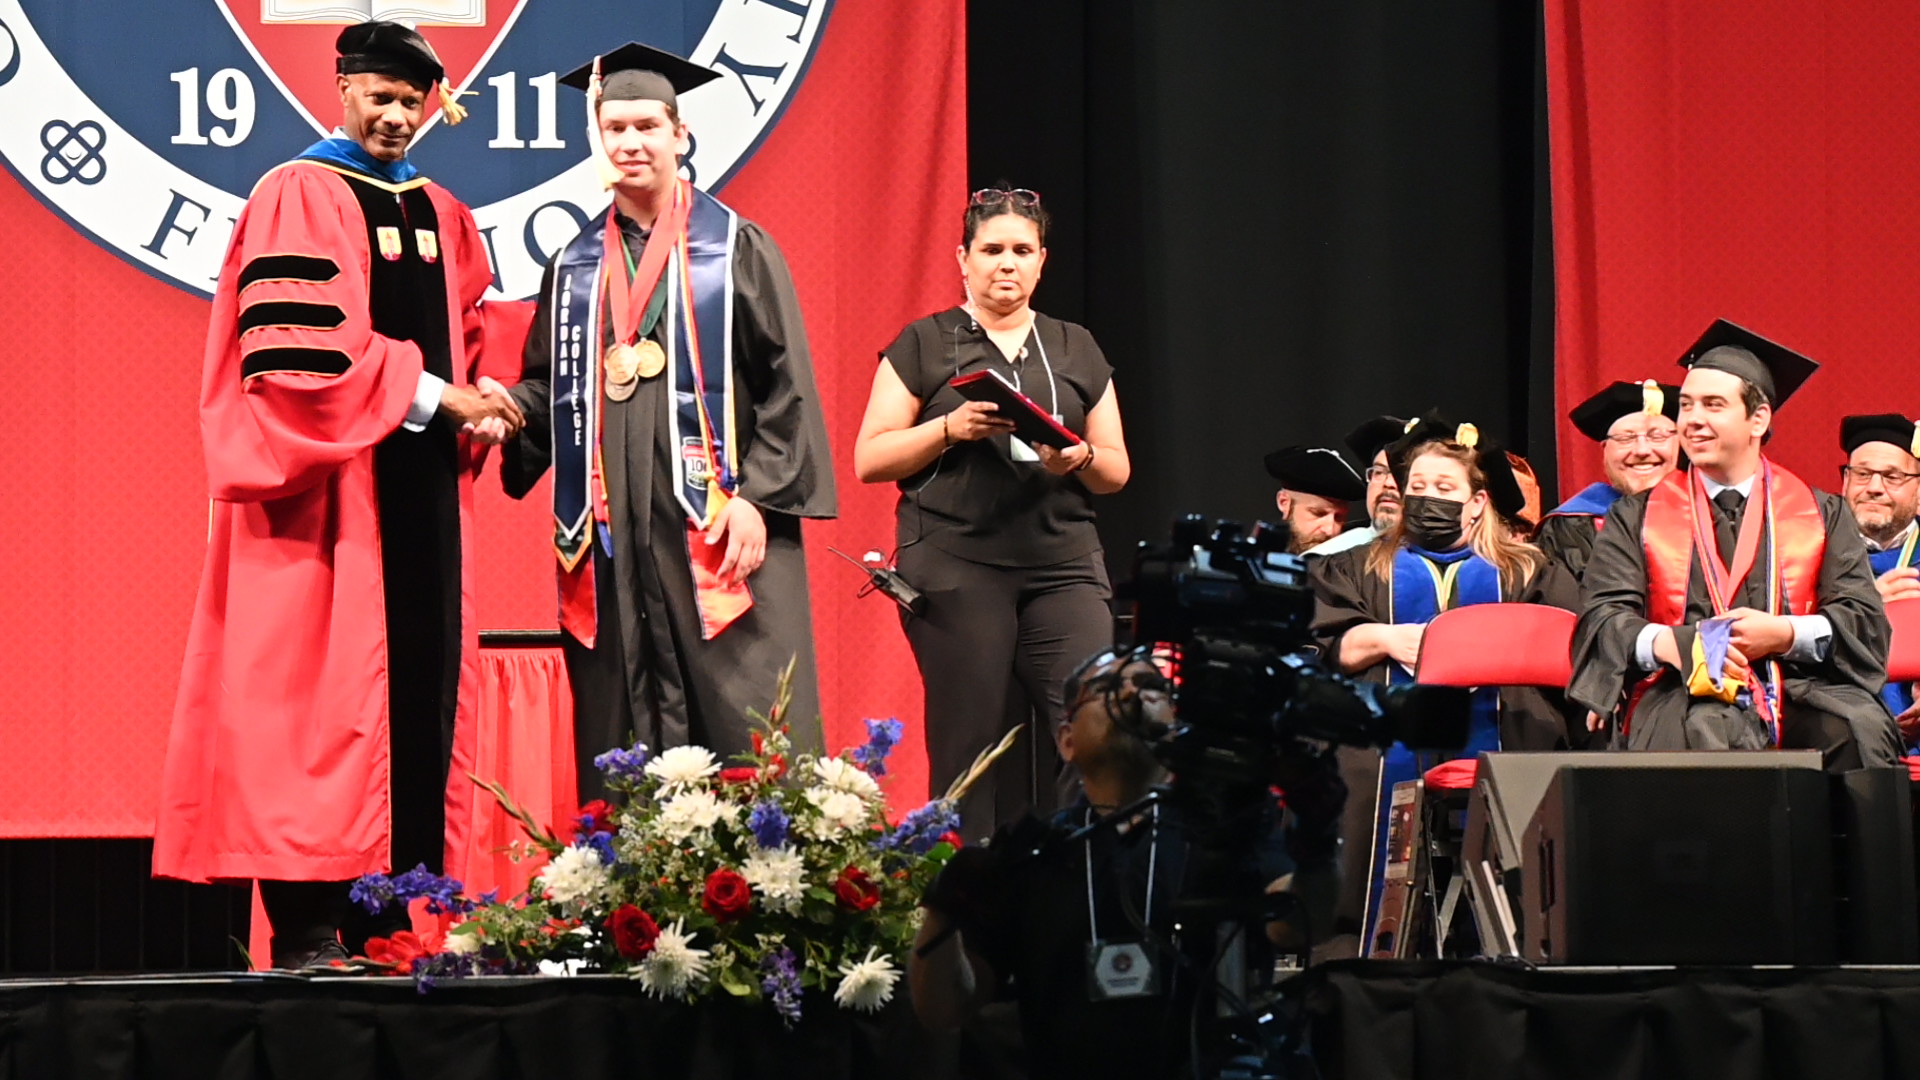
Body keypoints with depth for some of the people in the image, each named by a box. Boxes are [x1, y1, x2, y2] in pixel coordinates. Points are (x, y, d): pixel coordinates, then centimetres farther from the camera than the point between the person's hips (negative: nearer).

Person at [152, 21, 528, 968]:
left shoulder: (443, 217, 18)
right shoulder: (298, 199, -4)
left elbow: (476, 334, 21)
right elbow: (295, 347, -15)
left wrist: (473, 403, -2)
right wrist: (429, 393, -15)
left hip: (422, 482, 7)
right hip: (329, 485, -7)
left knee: (423, 691, 3)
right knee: (321, 695, -8)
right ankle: (307, 923, -6)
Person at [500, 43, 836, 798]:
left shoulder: (736, 249, 5)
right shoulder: (575, 269, 17)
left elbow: (785, 384, 0)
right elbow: (547, 385, 17)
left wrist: (757, 497, -10)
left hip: (716, 529, -4)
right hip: (610, 538, 4)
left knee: (744, 725, -7)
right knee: (626, 741, 1)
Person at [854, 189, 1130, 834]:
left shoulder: (1077, 352, 18)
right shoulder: (923, 346, 9)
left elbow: (1117, 470, 18)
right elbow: (869, 460, 4)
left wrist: (1081, 460, -5)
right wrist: (951, 428, -11)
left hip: (1062, 567, 2)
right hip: (956, 569, -2)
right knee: (973, 748, -5)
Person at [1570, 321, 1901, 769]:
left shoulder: (1822, 515, 17)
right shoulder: (1637, 518, 16)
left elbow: (1864, 619, 8)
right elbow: (1604, 619, 4)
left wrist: (1785, 634, -12)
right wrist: (1670, 644, -18)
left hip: (1801, 691, 1)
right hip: (1684, 694, -1)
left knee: (1862, 727, -32)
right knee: (1702, 732, -37)